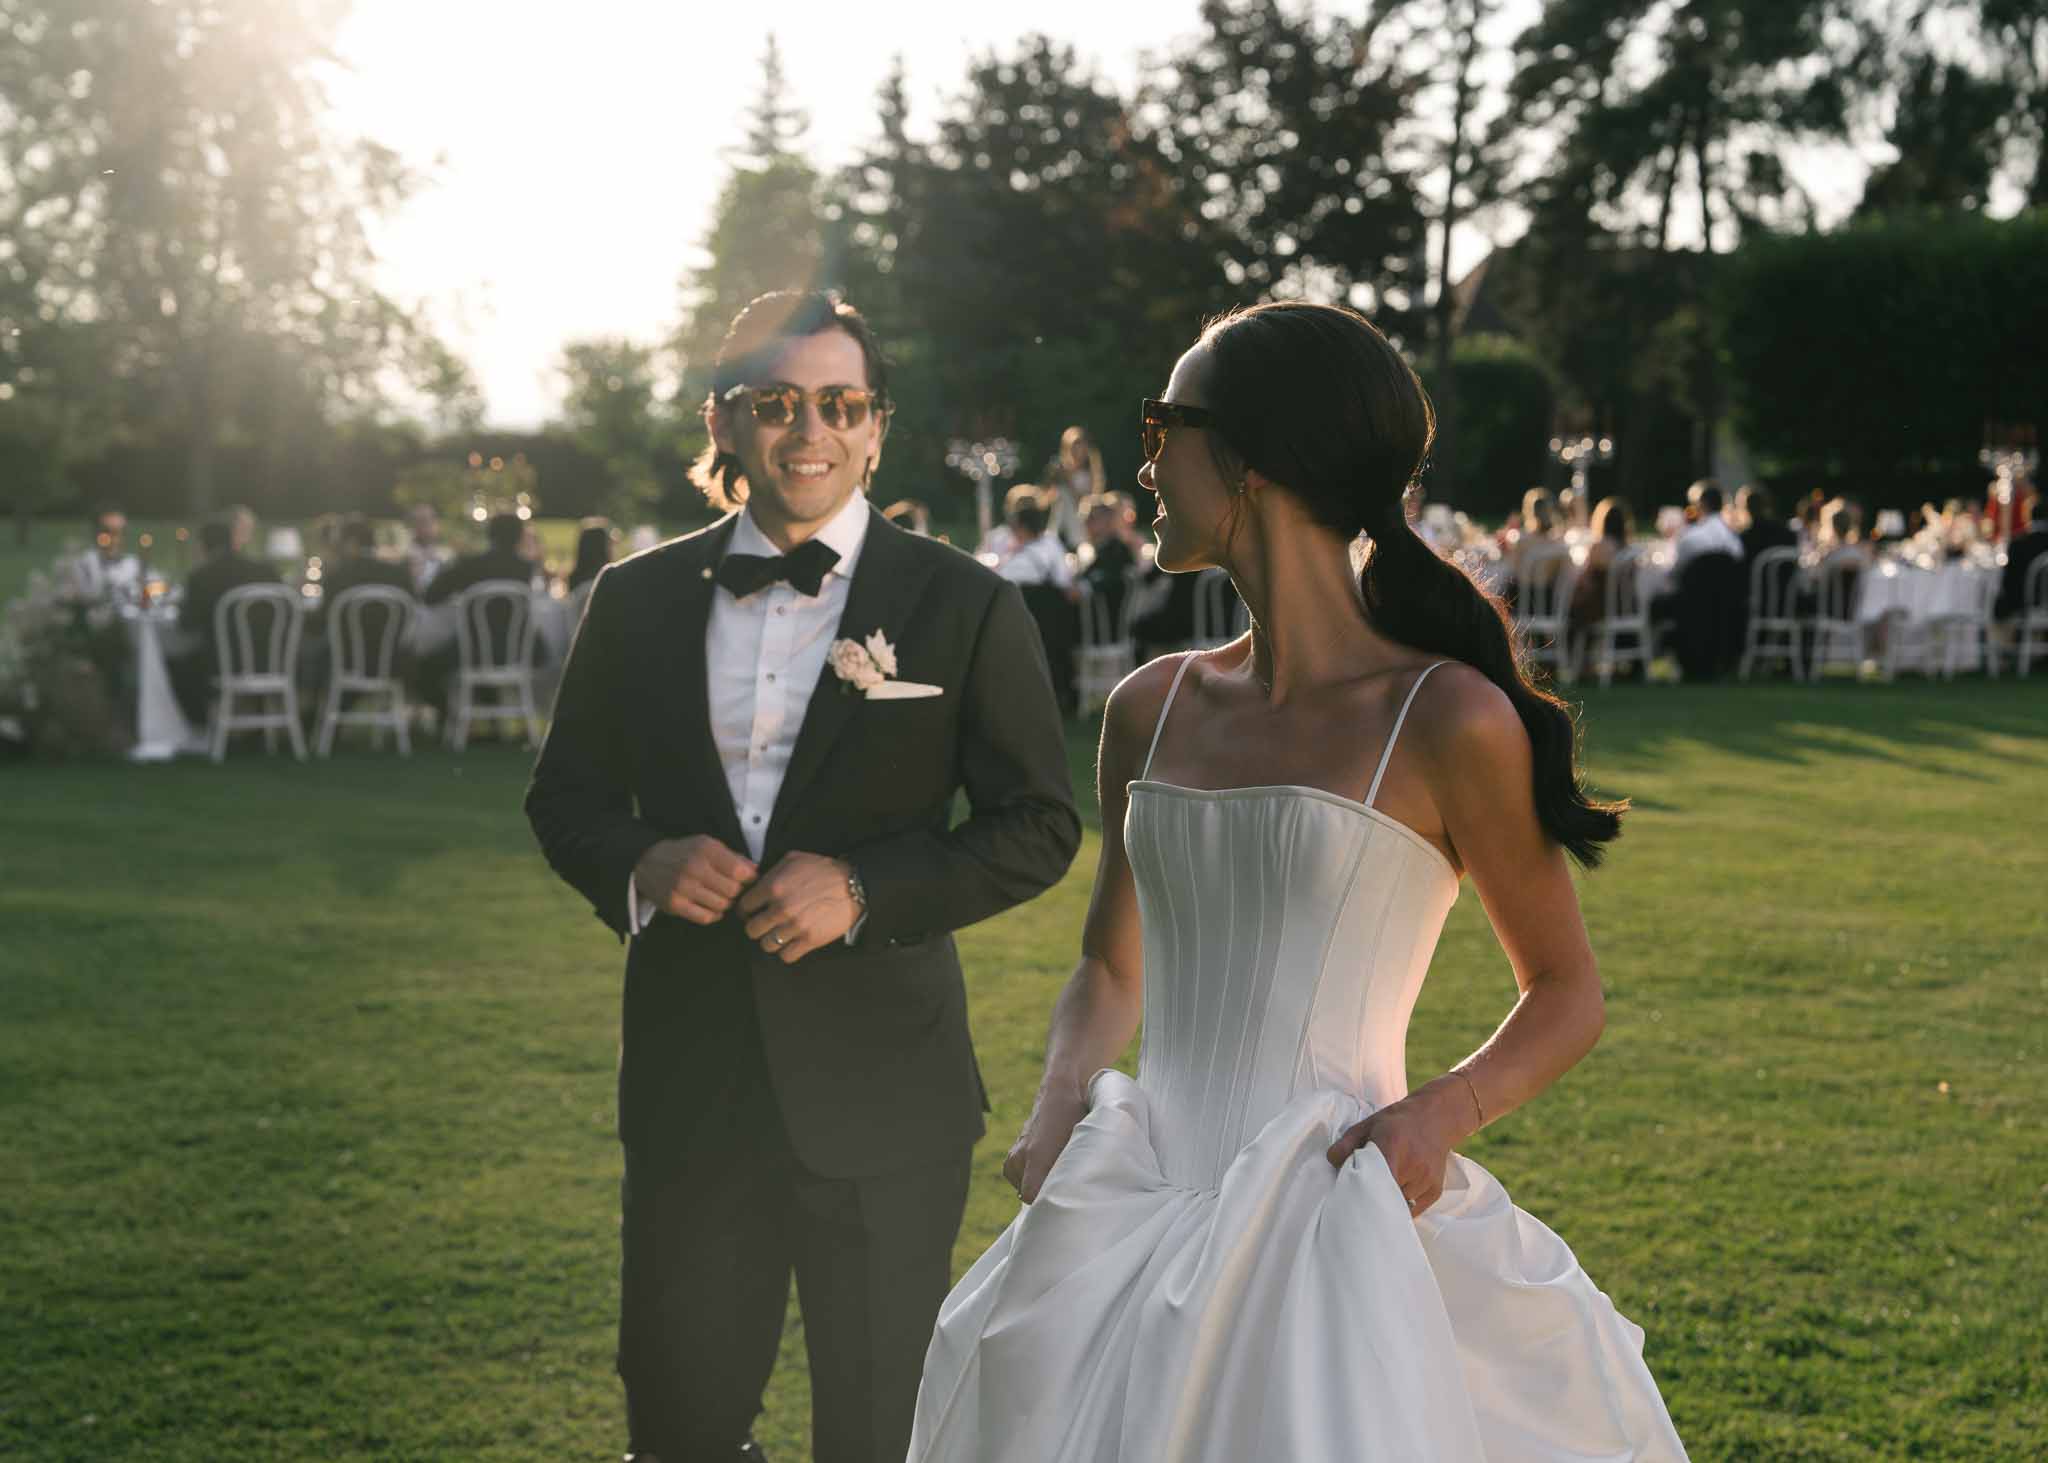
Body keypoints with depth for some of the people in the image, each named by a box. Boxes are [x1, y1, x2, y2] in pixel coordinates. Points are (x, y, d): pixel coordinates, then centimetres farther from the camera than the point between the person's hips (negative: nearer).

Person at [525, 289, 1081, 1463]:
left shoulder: (964, 607, -3)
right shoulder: (639, 600, 6)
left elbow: (1040, 825, -4)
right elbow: (566, 795, 12)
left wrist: (866, 888, -18)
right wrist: (642, 864, -11)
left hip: (881, 1092, -2)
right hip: (688, 1087, 3)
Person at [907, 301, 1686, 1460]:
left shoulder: (1446, 719, -8)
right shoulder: (1154, 709, 8)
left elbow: (1568, 995, 1)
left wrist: (1443, 1111, -17)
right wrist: (1060, 1106, 1)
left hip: (1333, 1223, -5)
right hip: (1139, 1222, 5)